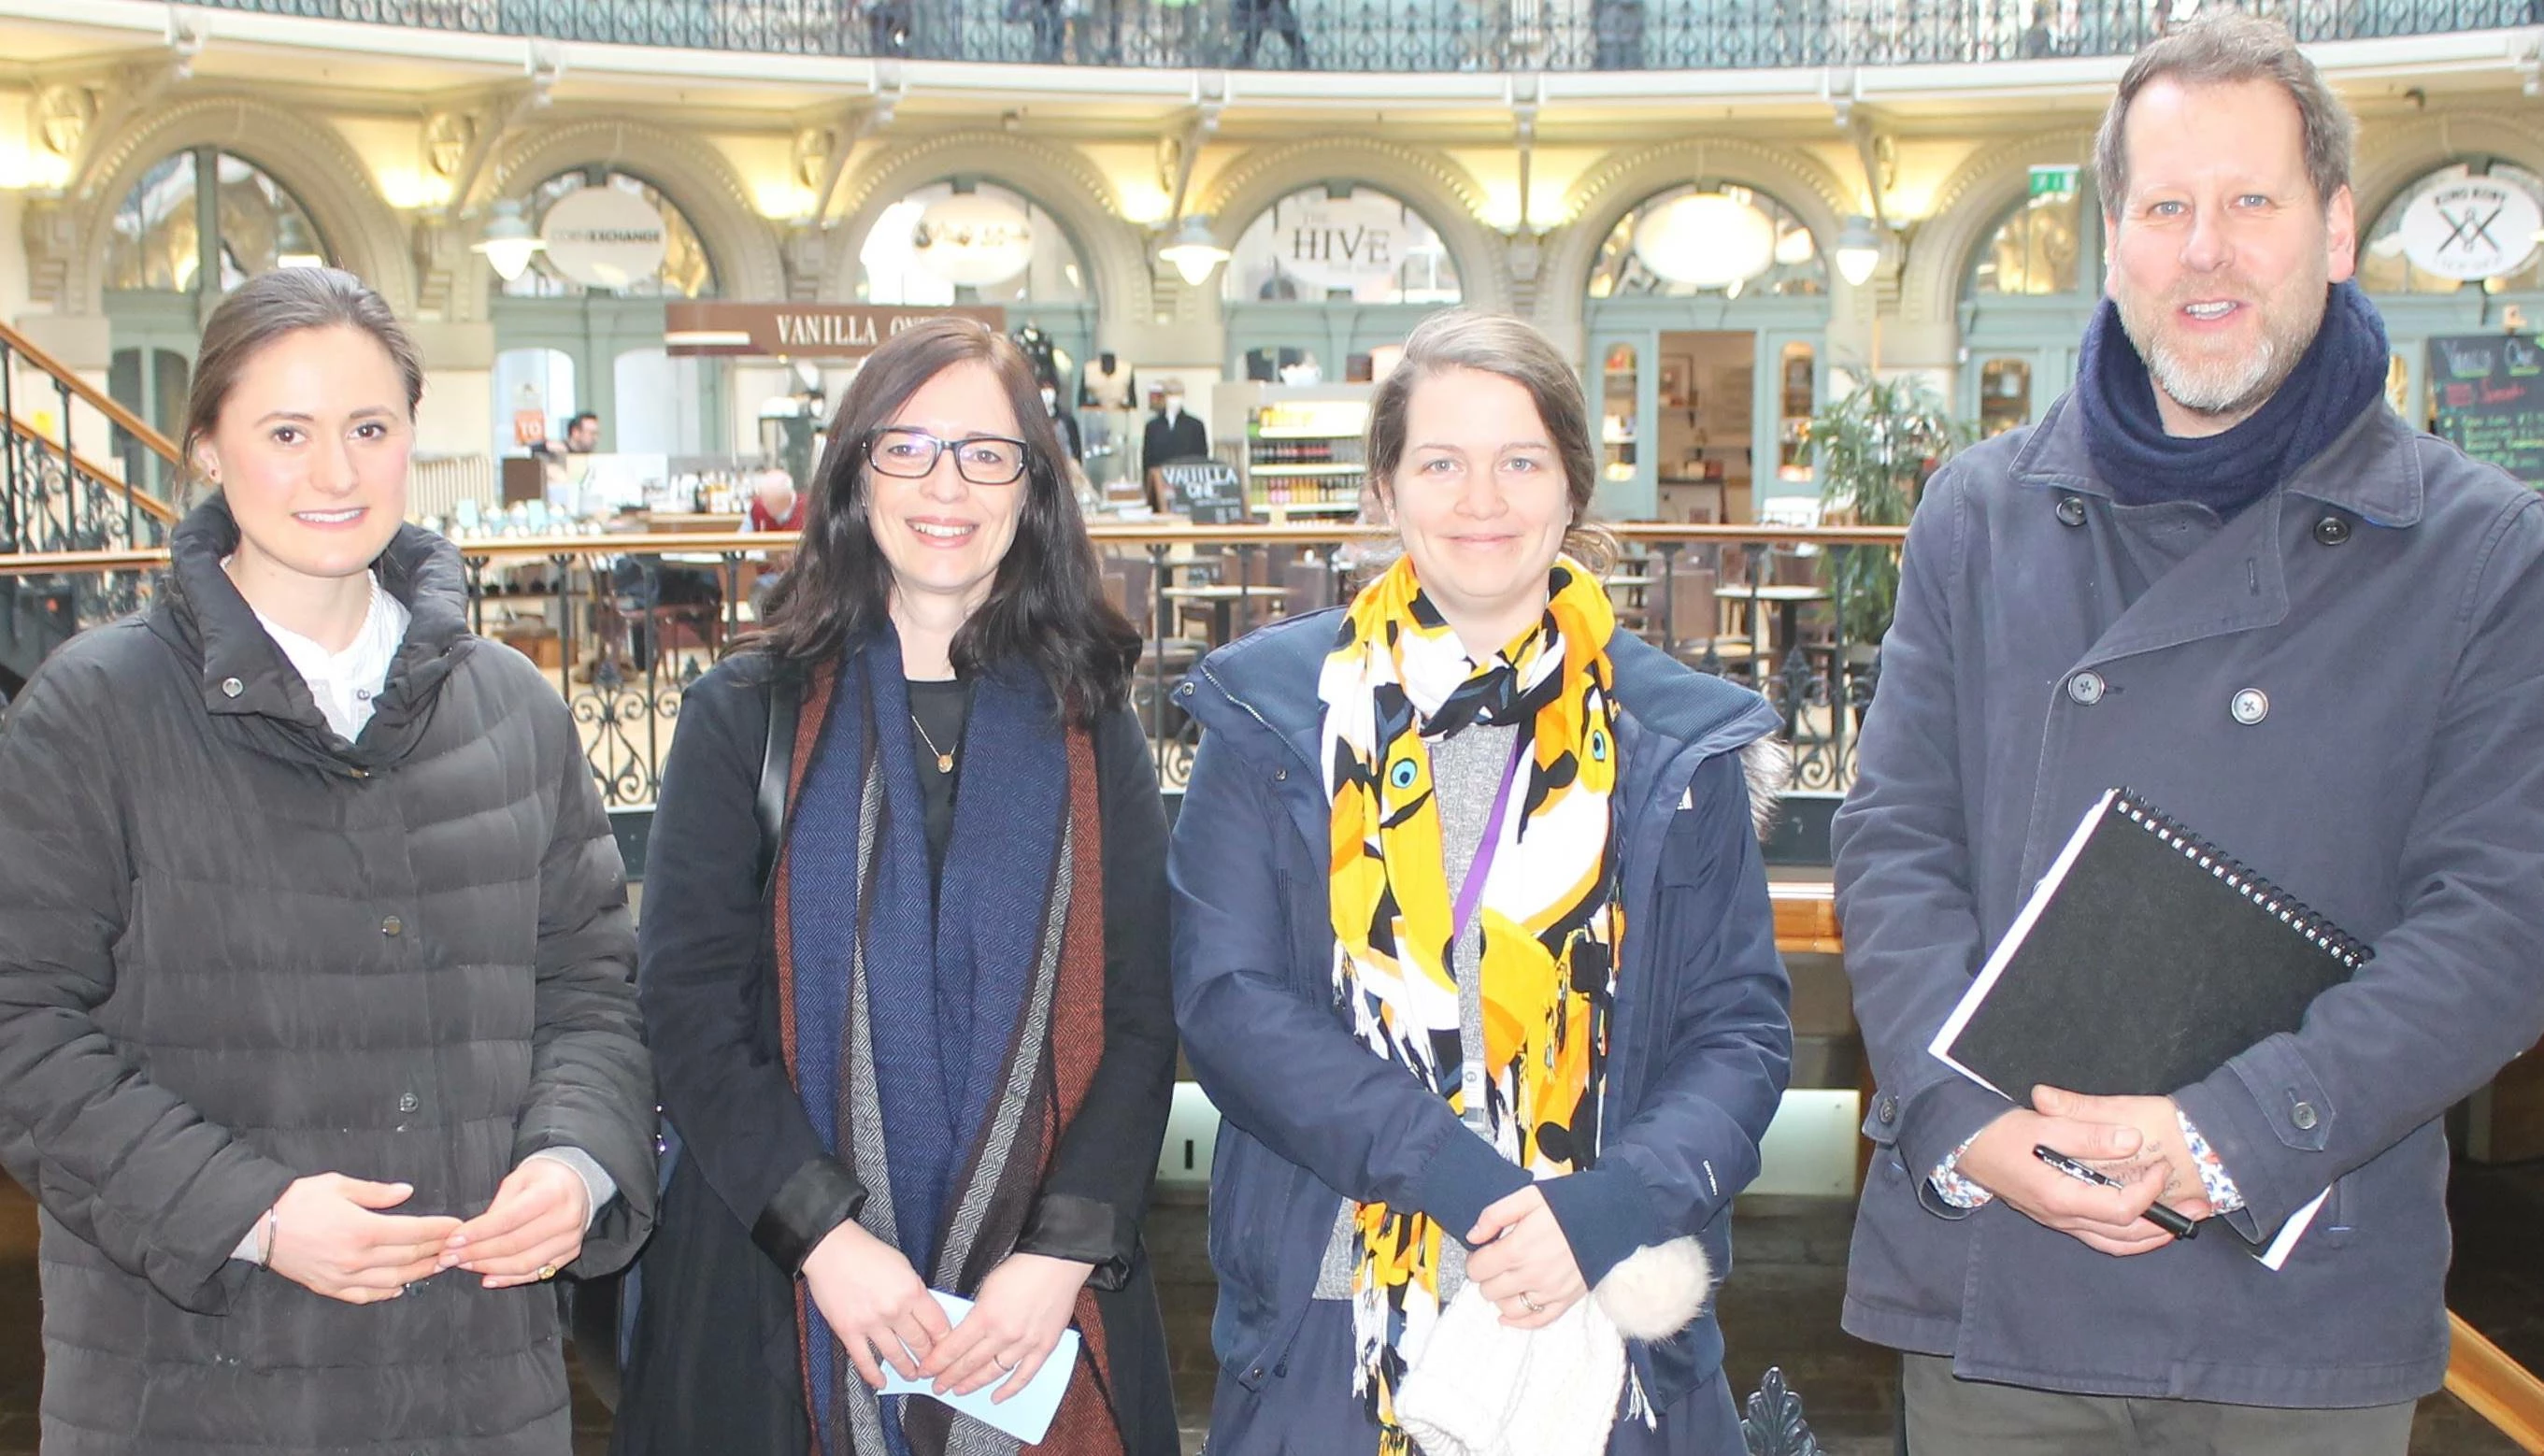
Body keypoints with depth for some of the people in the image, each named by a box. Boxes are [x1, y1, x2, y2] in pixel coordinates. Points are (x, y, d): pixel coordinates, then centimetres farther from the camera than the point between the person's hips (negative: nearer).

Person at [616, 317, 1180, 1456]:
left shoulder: (1088, 729, 5)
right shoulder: (746, 716, 2)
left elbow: (1144, 1013, 0)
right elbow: (688, 1005, -4)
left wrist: (1065, 1251, -12)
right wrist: (823, 1233, -15)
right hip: (781, 1293, -1)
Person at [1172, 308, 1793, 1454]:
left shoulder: (1672, 742, 4)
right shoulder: (1275, 715, 1)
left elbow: (1742, 1028, 2)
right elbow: (1227, 999, -7)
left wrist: (1610, 1208, -16)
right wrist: (1458, 1176, -18)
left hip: (1601, 1327, 1)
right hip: (1329, 1326, 0)